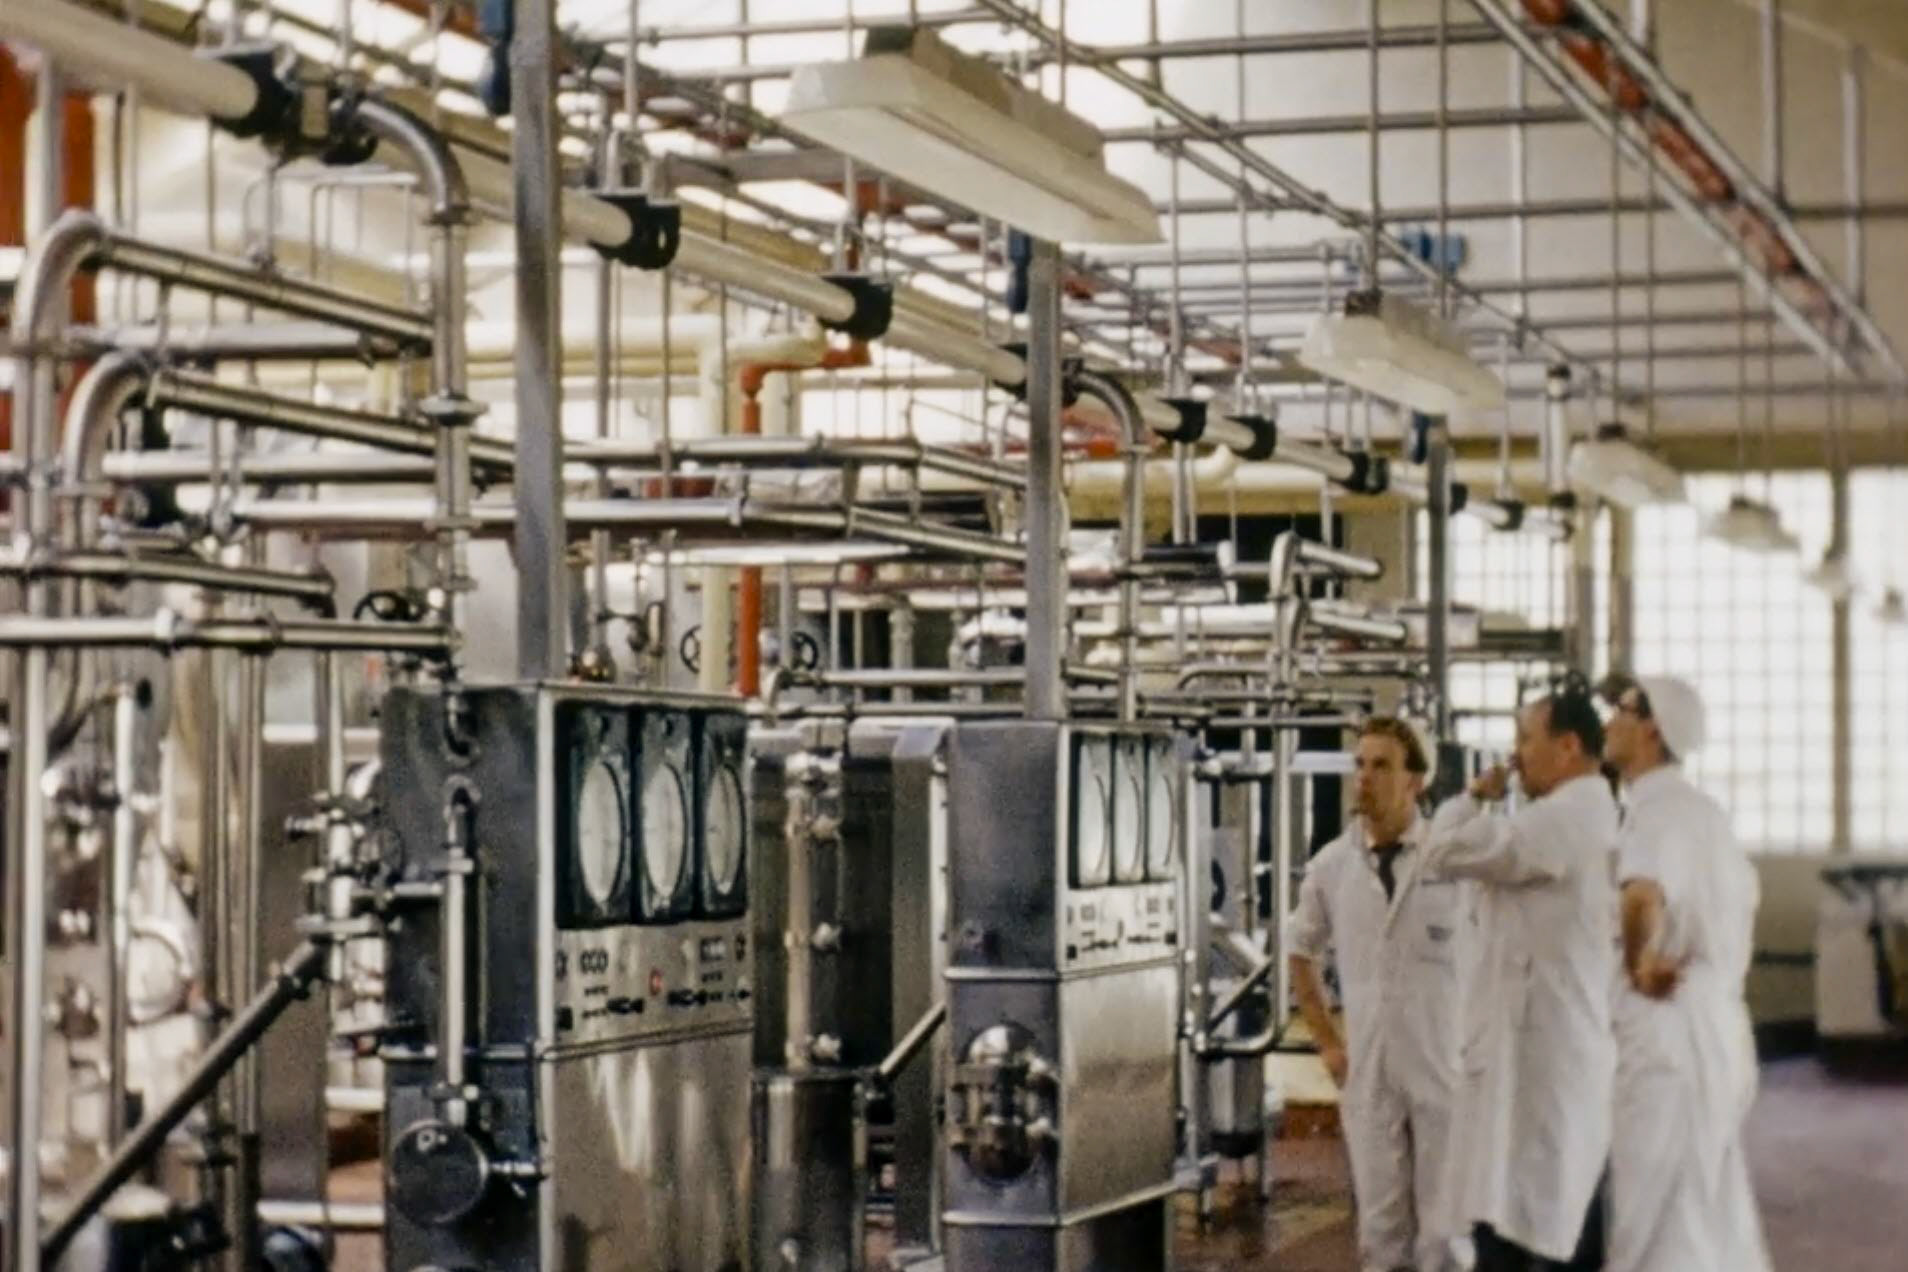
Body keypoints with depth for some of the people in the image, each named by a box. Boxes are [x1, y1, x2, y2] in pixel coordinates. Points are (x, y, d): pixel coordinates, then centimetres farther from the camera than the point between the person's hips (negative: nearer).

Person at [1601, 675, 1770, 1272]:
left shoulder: (1657, 808, -16)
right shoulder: (1701, 809, 14)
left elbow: (1642, 897, -37)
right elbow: (1744, 894, 28)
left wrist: (1639, 963, -21)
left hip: (1668, 1028, -10)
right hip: (1715, 1024, 10)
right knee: (1714, 1217, 15)